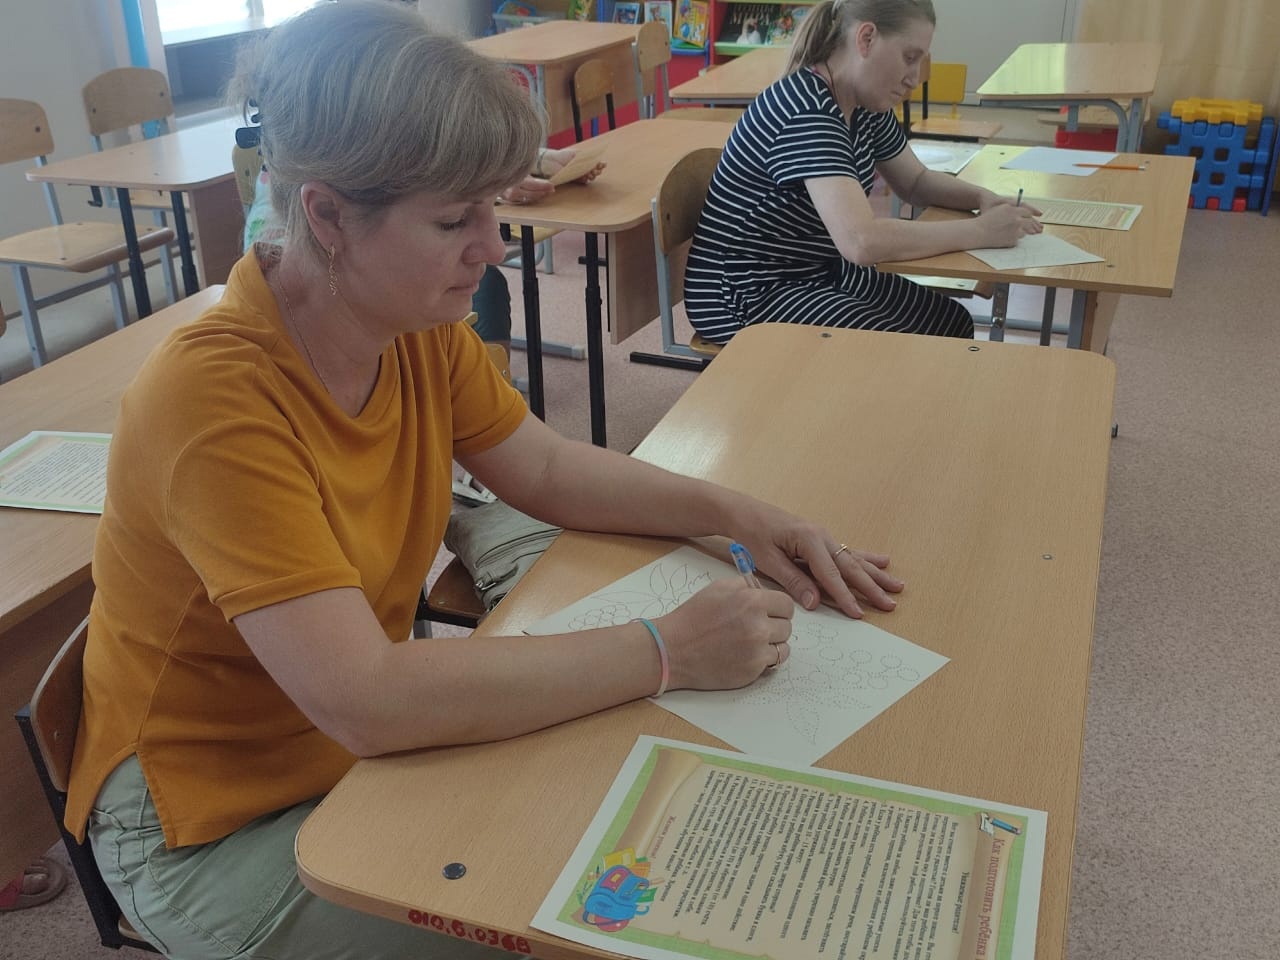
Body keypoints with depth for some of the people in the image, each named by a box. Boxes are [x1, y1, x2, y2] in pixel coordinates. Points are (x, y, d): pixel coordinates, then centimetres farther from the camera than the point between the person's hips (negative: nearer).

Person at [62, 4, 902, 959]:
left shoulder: (417, 325, -10)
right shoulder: (216, 397, -33)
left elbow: (547, 468, 2)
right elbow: (364, 699, -38)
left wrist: (734, 513, -12)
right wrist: (666, 650, -33)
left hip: (370, 741, 6)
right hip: (216, 832, -6)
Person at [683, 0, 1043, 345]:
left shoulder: (865, 106, 2)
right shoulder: (805, 109, -27)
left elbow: (916, 183, 18)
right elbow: (862, 241, -38)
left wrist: (982, 198, -4)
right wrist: (979, 231, -27)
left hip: (819, 272, 9)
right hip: (748, 294, -9)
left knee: (951, 323, 3)